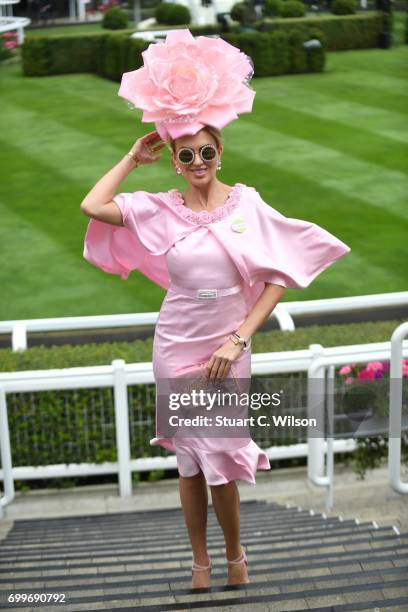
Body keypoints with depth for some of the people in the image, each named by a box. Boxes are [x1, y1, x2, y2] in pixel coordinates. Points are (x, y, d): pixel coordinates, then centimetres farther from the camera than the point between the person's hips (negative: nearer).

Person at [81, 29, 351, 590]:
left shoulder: (247, 202, -4)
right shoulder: (160, 210, -3)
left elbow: (277, 278, -4)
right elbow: (91, 206, -18)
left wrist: (239, 339, -10)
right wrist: (134, 158, -6)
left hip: (228, 348, -1)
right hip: (176, 347, 1)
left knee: (220, 459, 3)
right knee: (190, 461, 10)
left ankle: (234, 553, 30)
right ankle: (201, 560, 29)